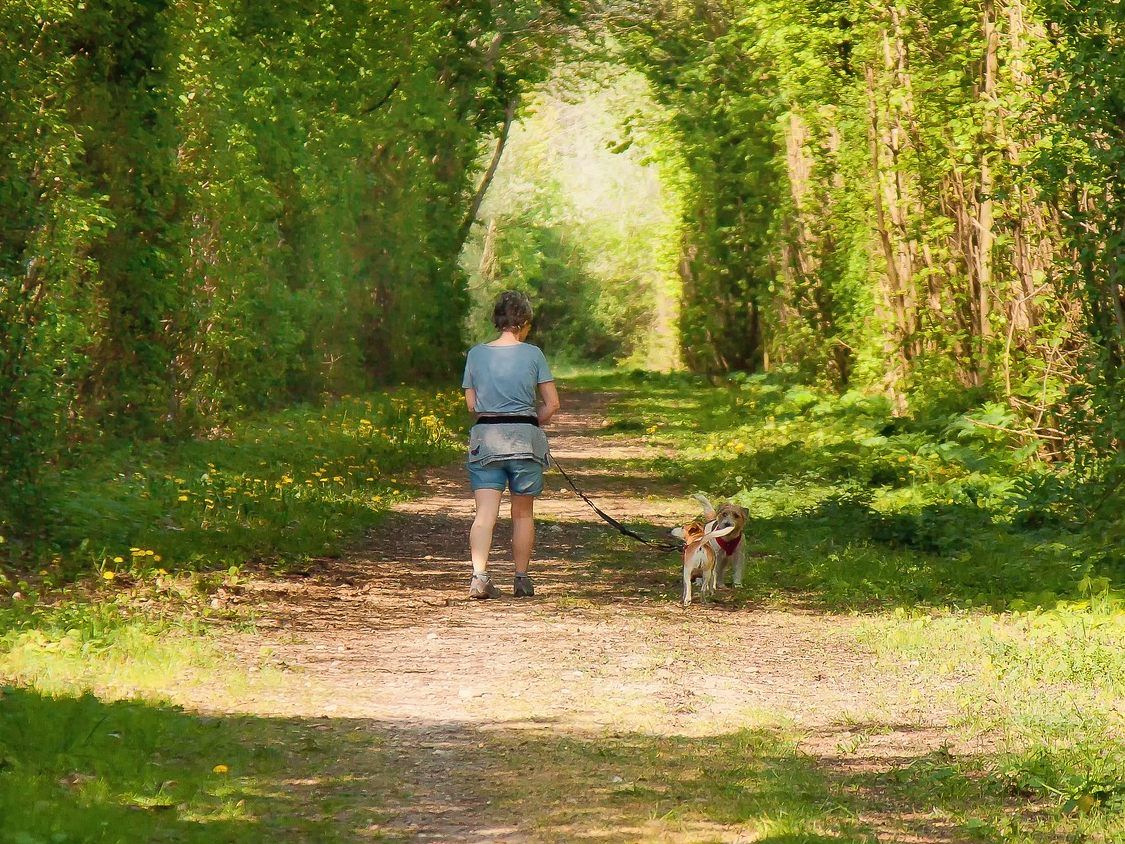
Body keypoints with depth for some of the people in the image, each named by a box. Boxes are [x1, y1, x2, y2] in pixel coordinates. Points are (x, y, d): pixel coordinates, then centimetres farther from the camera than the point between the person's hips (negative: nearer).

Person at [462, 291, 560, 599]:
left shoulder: (476, 354, 3)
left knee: (485, 512, -4)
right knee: (523, 513, 11)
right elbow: (552, 404, -2)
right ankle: (522, 579, 18)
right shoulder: (532, 354, -3)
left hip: (485, 437, 1)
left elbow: (471, 403, 8)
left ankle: (479, 575, -21)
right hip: (524, 437, -1)